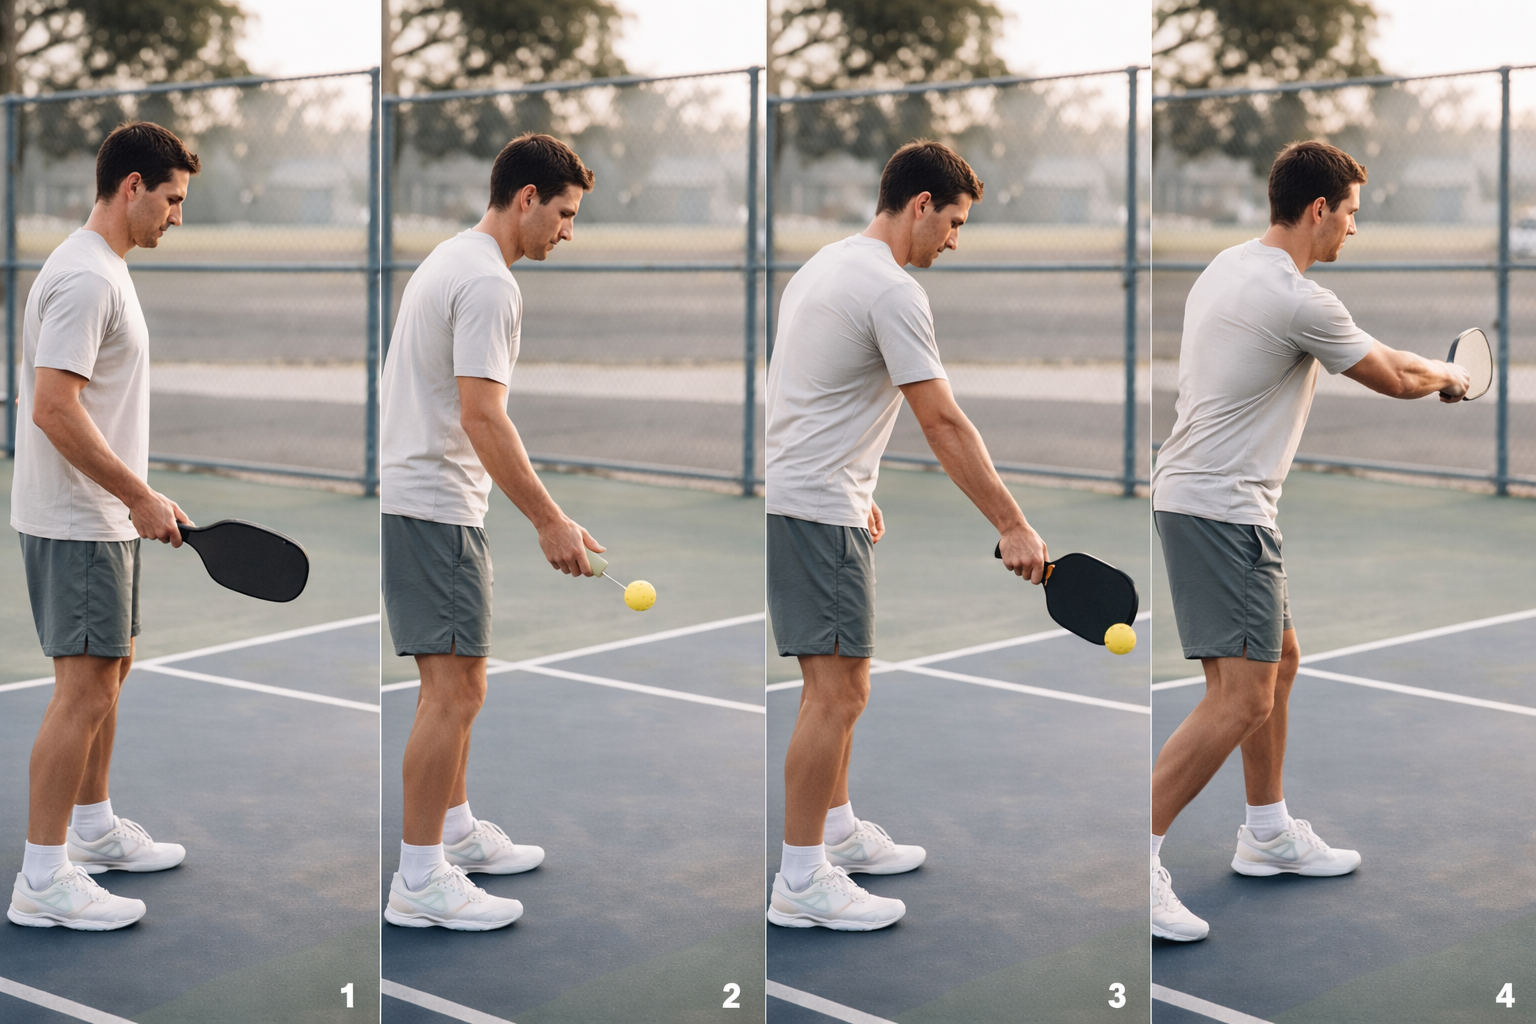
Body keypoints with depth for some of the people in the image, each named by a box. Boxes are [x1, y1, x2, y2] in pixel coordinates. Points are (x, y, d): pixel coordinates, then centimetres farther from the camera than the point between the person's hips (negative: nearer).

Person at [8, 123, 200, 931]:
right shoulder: (84, 277, -18)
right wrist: (139, 496, -21)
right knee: (84, 689, -10)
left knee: (108, 670, 19)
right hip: (75, 523, -11)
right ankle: (42, 879, -6)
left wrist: (139, 497, 20)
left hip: (101, 514, 11)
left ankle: (93, 830, 32)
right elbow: (54, 408, -25)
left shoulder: (103, 271, 14)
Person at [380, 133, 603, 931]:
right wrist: (550, 521, -22)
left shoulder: (451, 259, 16)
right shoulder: (488, 282, -17)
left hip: (417, 498, 11)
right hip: (433, 506, -11)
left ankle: (455, 831, 30)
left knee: (458, 680, 19)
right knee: (454, 689, -9)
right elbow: (481, 417, -24)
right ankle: (419, 880, -5)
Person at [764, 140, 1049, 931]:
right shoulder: (891, 290, -17)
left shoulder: (826, 264, 14)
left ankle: (838, 832, 29)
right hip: (815, 511, -11)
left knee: (841, 682, 18)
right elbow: (944, 426, -20)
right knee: (837, 690, -8)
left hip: (807, 500, 11)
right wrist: (1013, 526, -18)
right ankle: (800, 882, -4)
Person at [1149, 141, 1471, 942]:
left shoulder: (1230, 266, 11)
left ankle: (1268, 833, 33)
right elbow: (1392, 379, -1)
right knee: (1241, 699, -13)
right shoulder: (1302, 302, -17)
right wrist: (1446, 379, 19)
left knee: (1279, 659, 21)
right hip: (1220, 507, -11)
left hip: (1195, 493, 11)